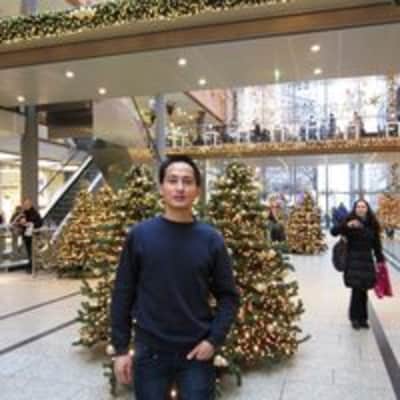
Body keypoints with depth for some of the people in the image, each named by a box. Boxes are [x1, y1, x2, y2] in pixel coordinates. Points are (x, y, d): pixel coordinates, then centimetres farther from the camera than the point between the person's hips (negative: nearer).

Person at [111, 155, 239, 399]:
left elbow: (228, 296, 1)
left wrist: (214, 340, -9)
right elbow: (123, 294, -1)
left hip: (197, 353, 0)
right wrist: (121, 348, -1)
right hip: (149, 351, 0)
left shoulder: (211, 239, -5)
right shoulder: (140, 235, -6)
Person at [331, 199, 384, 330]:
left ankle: (363, 318, 20)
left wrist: (380, 260, 10)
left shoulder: (372, 225, 5)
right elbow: (333, 231, -18)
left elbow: (376, 244, 11)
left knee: (364, 290, 7)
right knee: (357, 289, -8)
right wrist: (347, 225, -32)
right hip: (353, 260, -4)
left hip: (367, 261, 4)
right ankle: (355, 318, 8)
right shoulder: (350, 222, -6)